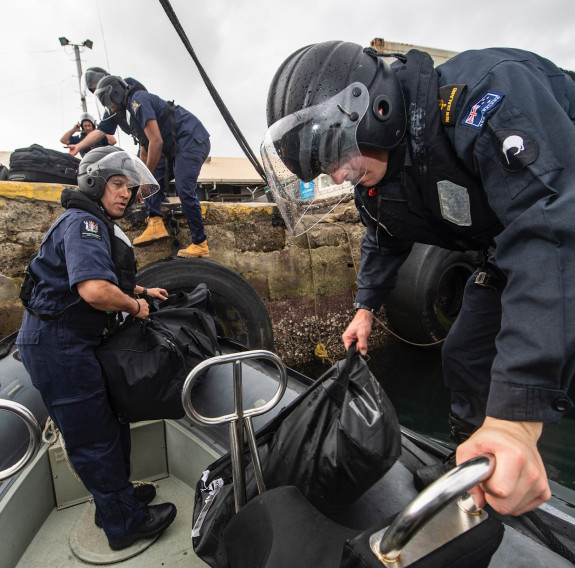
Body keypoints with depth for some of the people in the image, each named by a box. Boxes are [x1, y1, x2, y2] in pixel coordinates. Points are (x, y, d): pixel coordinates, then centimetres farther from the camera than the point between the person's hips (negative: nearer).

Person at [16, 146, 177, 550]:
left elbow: (108, 277, 33)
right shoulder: (83, 222, -18)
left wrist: (143, 291, 26)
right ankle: (125, 523, 18)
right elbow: (95, 290, -34)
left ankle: (116, 495, 39)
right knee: (93, 436, 2)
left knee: (110, 421, 20)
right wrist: (135, 306, -16)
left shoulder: (97, 225, 16)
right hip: (58, 345, -11)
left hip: (72, 341, 11)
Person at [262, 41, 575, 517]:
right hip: (505, 260, 6)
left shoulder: (488, 94, -34)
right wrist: (366, 305, 13)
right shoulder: (373, 178, -8)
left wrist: (518, 411, -48)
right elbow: (385, 241, 13)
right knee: (465, 357, 6)